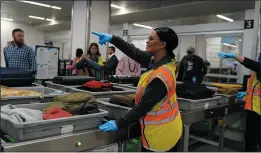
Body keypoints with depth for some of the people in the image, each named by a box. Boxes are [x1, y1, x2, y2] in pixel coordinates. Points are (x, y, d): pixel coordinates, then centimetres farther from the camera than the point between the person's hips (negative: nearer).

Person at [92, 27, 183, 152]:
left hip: (160, 133, -9)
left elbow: (143, 106, -25)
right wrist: (112, 38, -5)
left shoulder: (160, 77, -30)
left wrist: (118, 124, -18)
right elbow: (135, 52, 0)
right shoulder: (161, 61, -3)